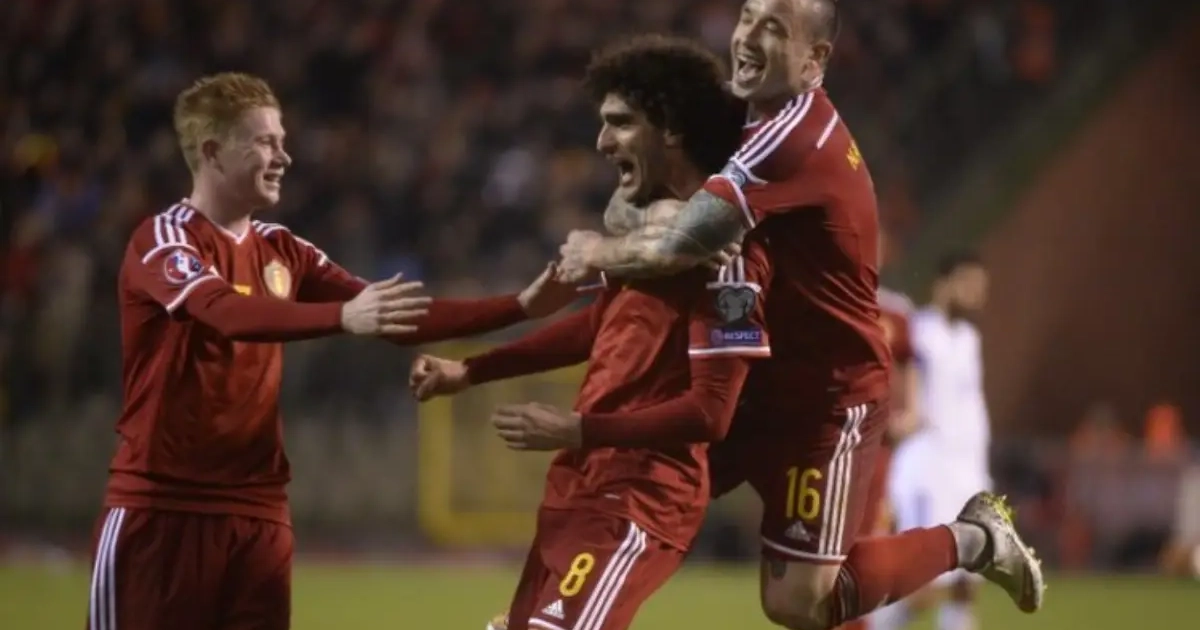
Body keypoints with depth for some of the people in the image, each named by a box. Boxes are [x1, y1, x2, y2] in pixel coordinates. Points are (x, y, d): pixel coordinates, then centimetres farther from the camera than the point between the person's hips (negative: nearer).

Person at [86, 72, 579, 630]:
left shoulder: (282, 251, 12)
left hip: (258, 512, 6)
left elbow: (395, 318, 9)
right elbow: (229, 313, -28)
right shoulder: (163, 239, -8)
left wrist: (522, 306, -1)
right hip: (159, 507, -6)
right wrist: (342, 317, -40)